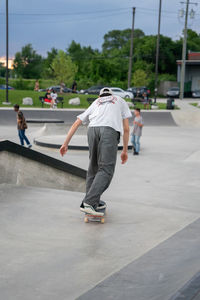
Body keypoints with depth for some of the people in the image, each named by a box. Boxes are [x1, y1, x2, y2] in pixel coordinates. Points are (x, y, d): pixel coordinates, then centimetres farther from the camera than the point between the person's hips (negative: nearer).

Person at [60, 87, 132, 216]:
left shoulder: (95, 103, 37)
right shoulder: (120, 101, 35)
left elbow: (76, 124, 27)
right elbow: (126, 128, 25)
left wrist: (66, 144, 26)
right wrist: (125, 150, 29)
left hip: (93, 129, 3)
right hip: (110, 130, -3)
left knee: (94, 166, 16)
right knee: (106, 170, -7)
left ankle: (94, 202, 17)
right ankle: (88, 203, -19)